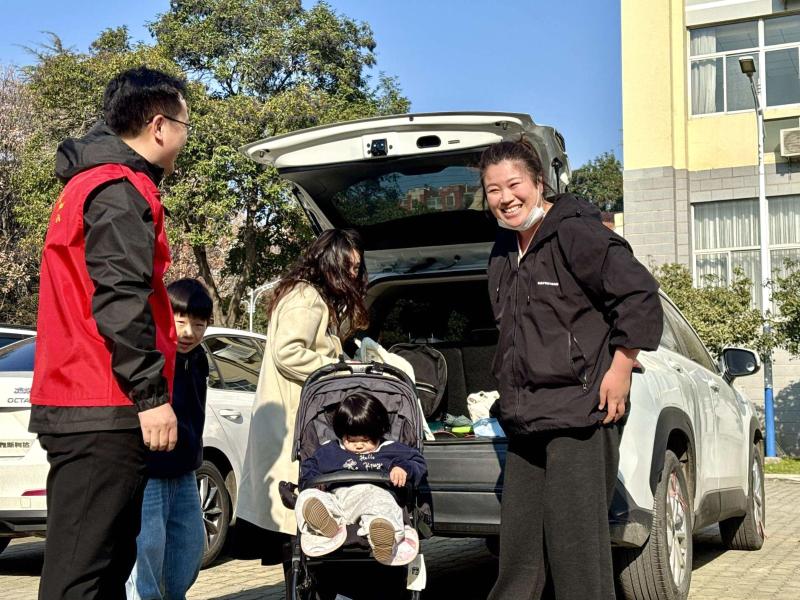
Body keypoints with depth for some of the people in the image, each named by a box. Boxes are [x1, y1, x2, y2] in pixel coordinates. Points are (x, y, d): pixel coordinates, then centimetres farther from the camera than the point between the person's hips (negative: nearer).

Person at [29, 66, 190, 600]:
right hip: (105, 413, -10)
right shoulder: (122, 189, -10)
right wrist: (151, 395, -19)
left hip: (71, 406, 10)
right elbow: (120, 300, -20)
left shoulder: (88, 183, 23)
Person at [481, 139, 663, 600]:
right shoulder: (504, 252, 18)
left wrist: (620, 370, -13)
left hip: (580, 415, -9)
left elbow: (640, 295, -14)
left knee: (576, 544, -7)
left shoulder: (575, 234, -10)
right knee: (518, 548, 13)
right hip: (525, 420, 9)